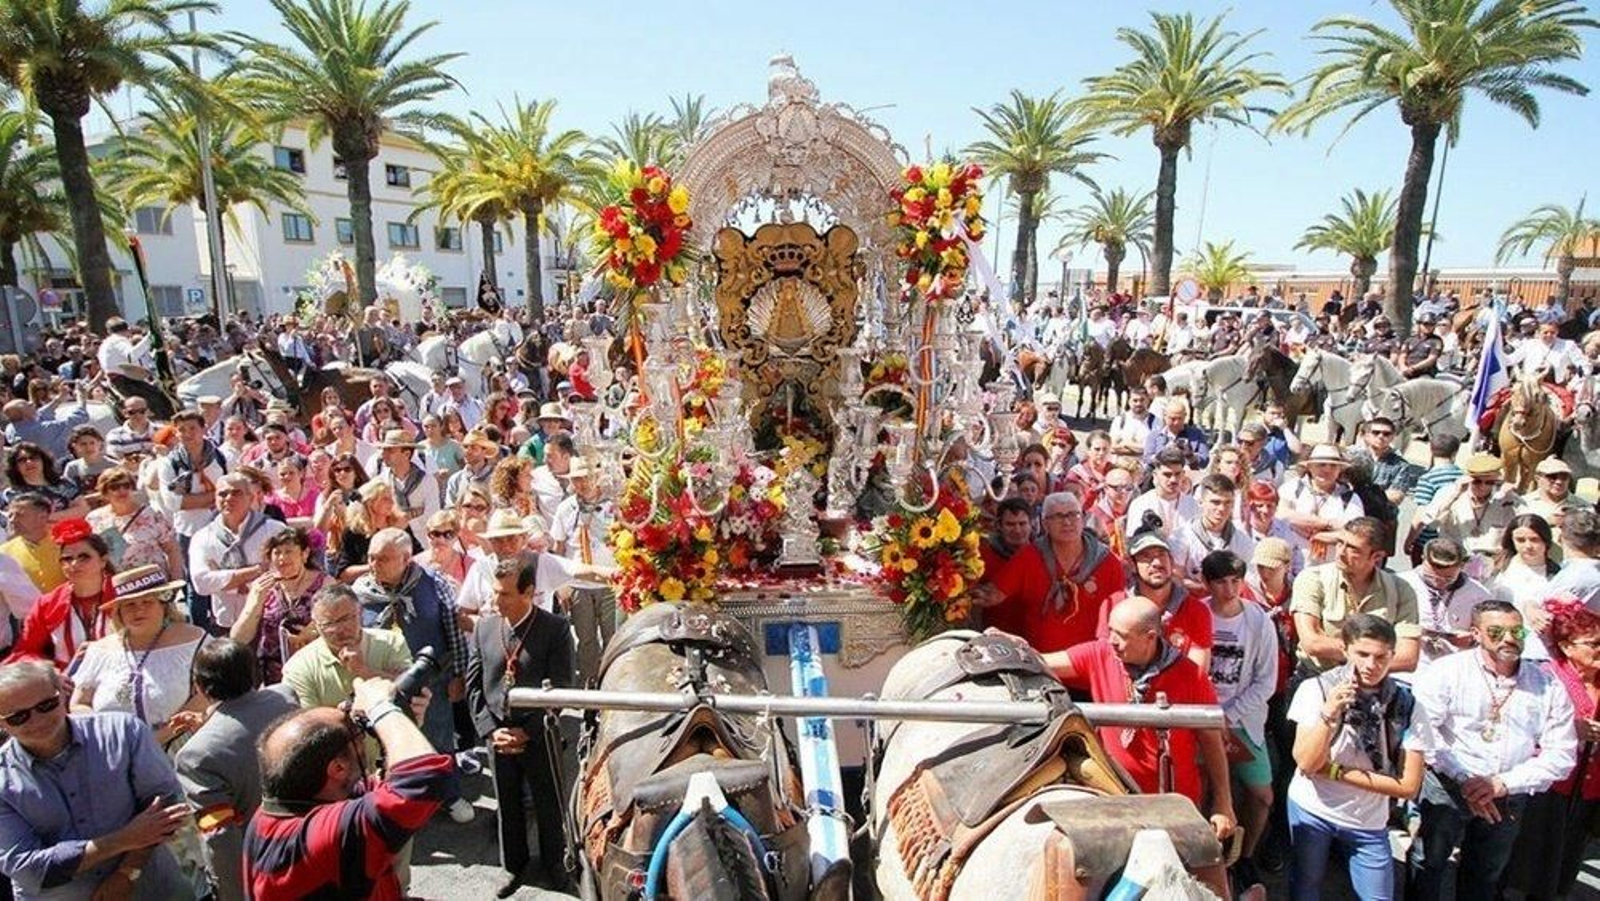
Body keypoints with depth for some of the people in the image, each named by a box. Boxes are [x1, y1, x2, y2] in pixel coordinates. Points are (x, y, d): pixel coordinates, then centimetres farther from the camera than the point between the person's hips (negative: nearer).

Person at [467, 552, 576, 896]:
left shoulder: (556, 629, -15)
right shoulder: (484, 627, -2)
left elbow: (560, 688, -14)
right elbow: (473, 684, 2)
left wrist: (527, 732, -14)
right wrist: (490, 730, -7)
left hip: (540, 736, -3)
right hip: (498, 735, 3)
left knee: (548, 805, 14)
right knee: (508, 806, 19)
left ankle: (554, 865, 37)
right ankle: (516, 865, 41)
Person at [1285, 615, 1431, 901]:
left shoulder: (1406, 704, -9)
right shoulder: (1316, 688, -14)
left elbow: (1408, 786, -8)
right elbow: (1306, 764, -17)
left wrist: (1335, 771, -15)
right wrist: (1329, 713, -30)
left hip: (1368, 824, 1)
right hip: (1311, 811, -1)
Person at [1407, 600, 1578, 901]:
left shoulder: (1548, 686, 2)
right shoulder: (1447, 671, -9)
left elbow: (1562, 753, -2)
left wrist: (1505, 783, -12)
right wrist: (1464, 780, -18)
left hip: (1507, 800, 4)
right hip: (1445, 788, -3)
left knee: (1485, 877, 20)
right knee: (1426, 865, 4)